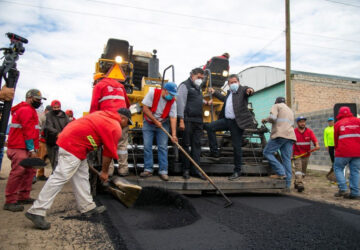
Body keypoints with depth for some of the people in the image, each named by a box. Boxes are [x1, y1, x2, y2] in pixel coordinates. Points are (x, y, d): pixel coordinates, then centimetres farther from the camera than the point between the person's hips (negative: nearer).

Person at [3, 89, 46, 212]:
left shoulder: (29, 110, 22)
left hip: (24, 148, 11)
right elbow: (28, 131, -17)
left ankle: (23, 197, 21)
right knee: (18, 172, -12)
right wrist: (32, 150, -18)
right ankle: (10, 202, -6)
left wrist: (32, 149, 15)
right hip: (19, 148, -11)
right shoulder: (26, 110, -11)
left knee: (30, 171, 13)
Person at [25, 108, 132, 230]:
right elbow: (108, 153, -3)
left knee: (82, 176, 13)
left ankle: (88, 207, 20)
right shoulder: (116, 128, -6)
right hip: (73, 144, -10)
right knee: (61, 177, -10)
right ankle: (36, 212, -6)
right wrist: (104, 172, 9)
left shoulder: (103, 115, 19)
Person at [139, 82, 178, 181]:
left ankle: (163, 171, 0)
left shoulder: (172, 101, -13)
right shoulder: (153, 93, -19)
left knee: (163, 147, -5)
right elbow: (145, 108, -18)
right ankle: (148, 169, 6)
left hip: (162, 125, 1)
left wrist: (173, 134, -24)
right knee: (147, 146, -3)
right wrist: (155, 121, -18)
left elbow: (173, 118, -16)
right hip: (148, 124, -1)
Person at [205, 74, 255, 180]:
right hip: (226, 120, 7)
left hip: (237, 122, -7)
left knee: (237, 147, -1)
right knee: (209, 127, -6)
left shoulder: (242, 89, -2)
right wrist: (214, 92, 43)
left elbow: (248, 90, -26)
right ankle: (214, 151, 3)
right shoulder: (229, 92, 18)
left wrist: (250, 90, -49)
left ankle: (237, 171, 12)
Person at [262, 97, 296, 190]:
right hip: (290, 136, 7)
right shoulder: (290, 110, 32)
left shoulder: (276, 106, 9)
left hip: (280, 134, -7)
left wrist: (265, 120, 8)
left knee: (267, 152, -1)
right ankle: (287, 184, 0)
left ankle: (281, 172, -12)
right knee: (287, 159, 3)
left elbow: (273, 117, -9)